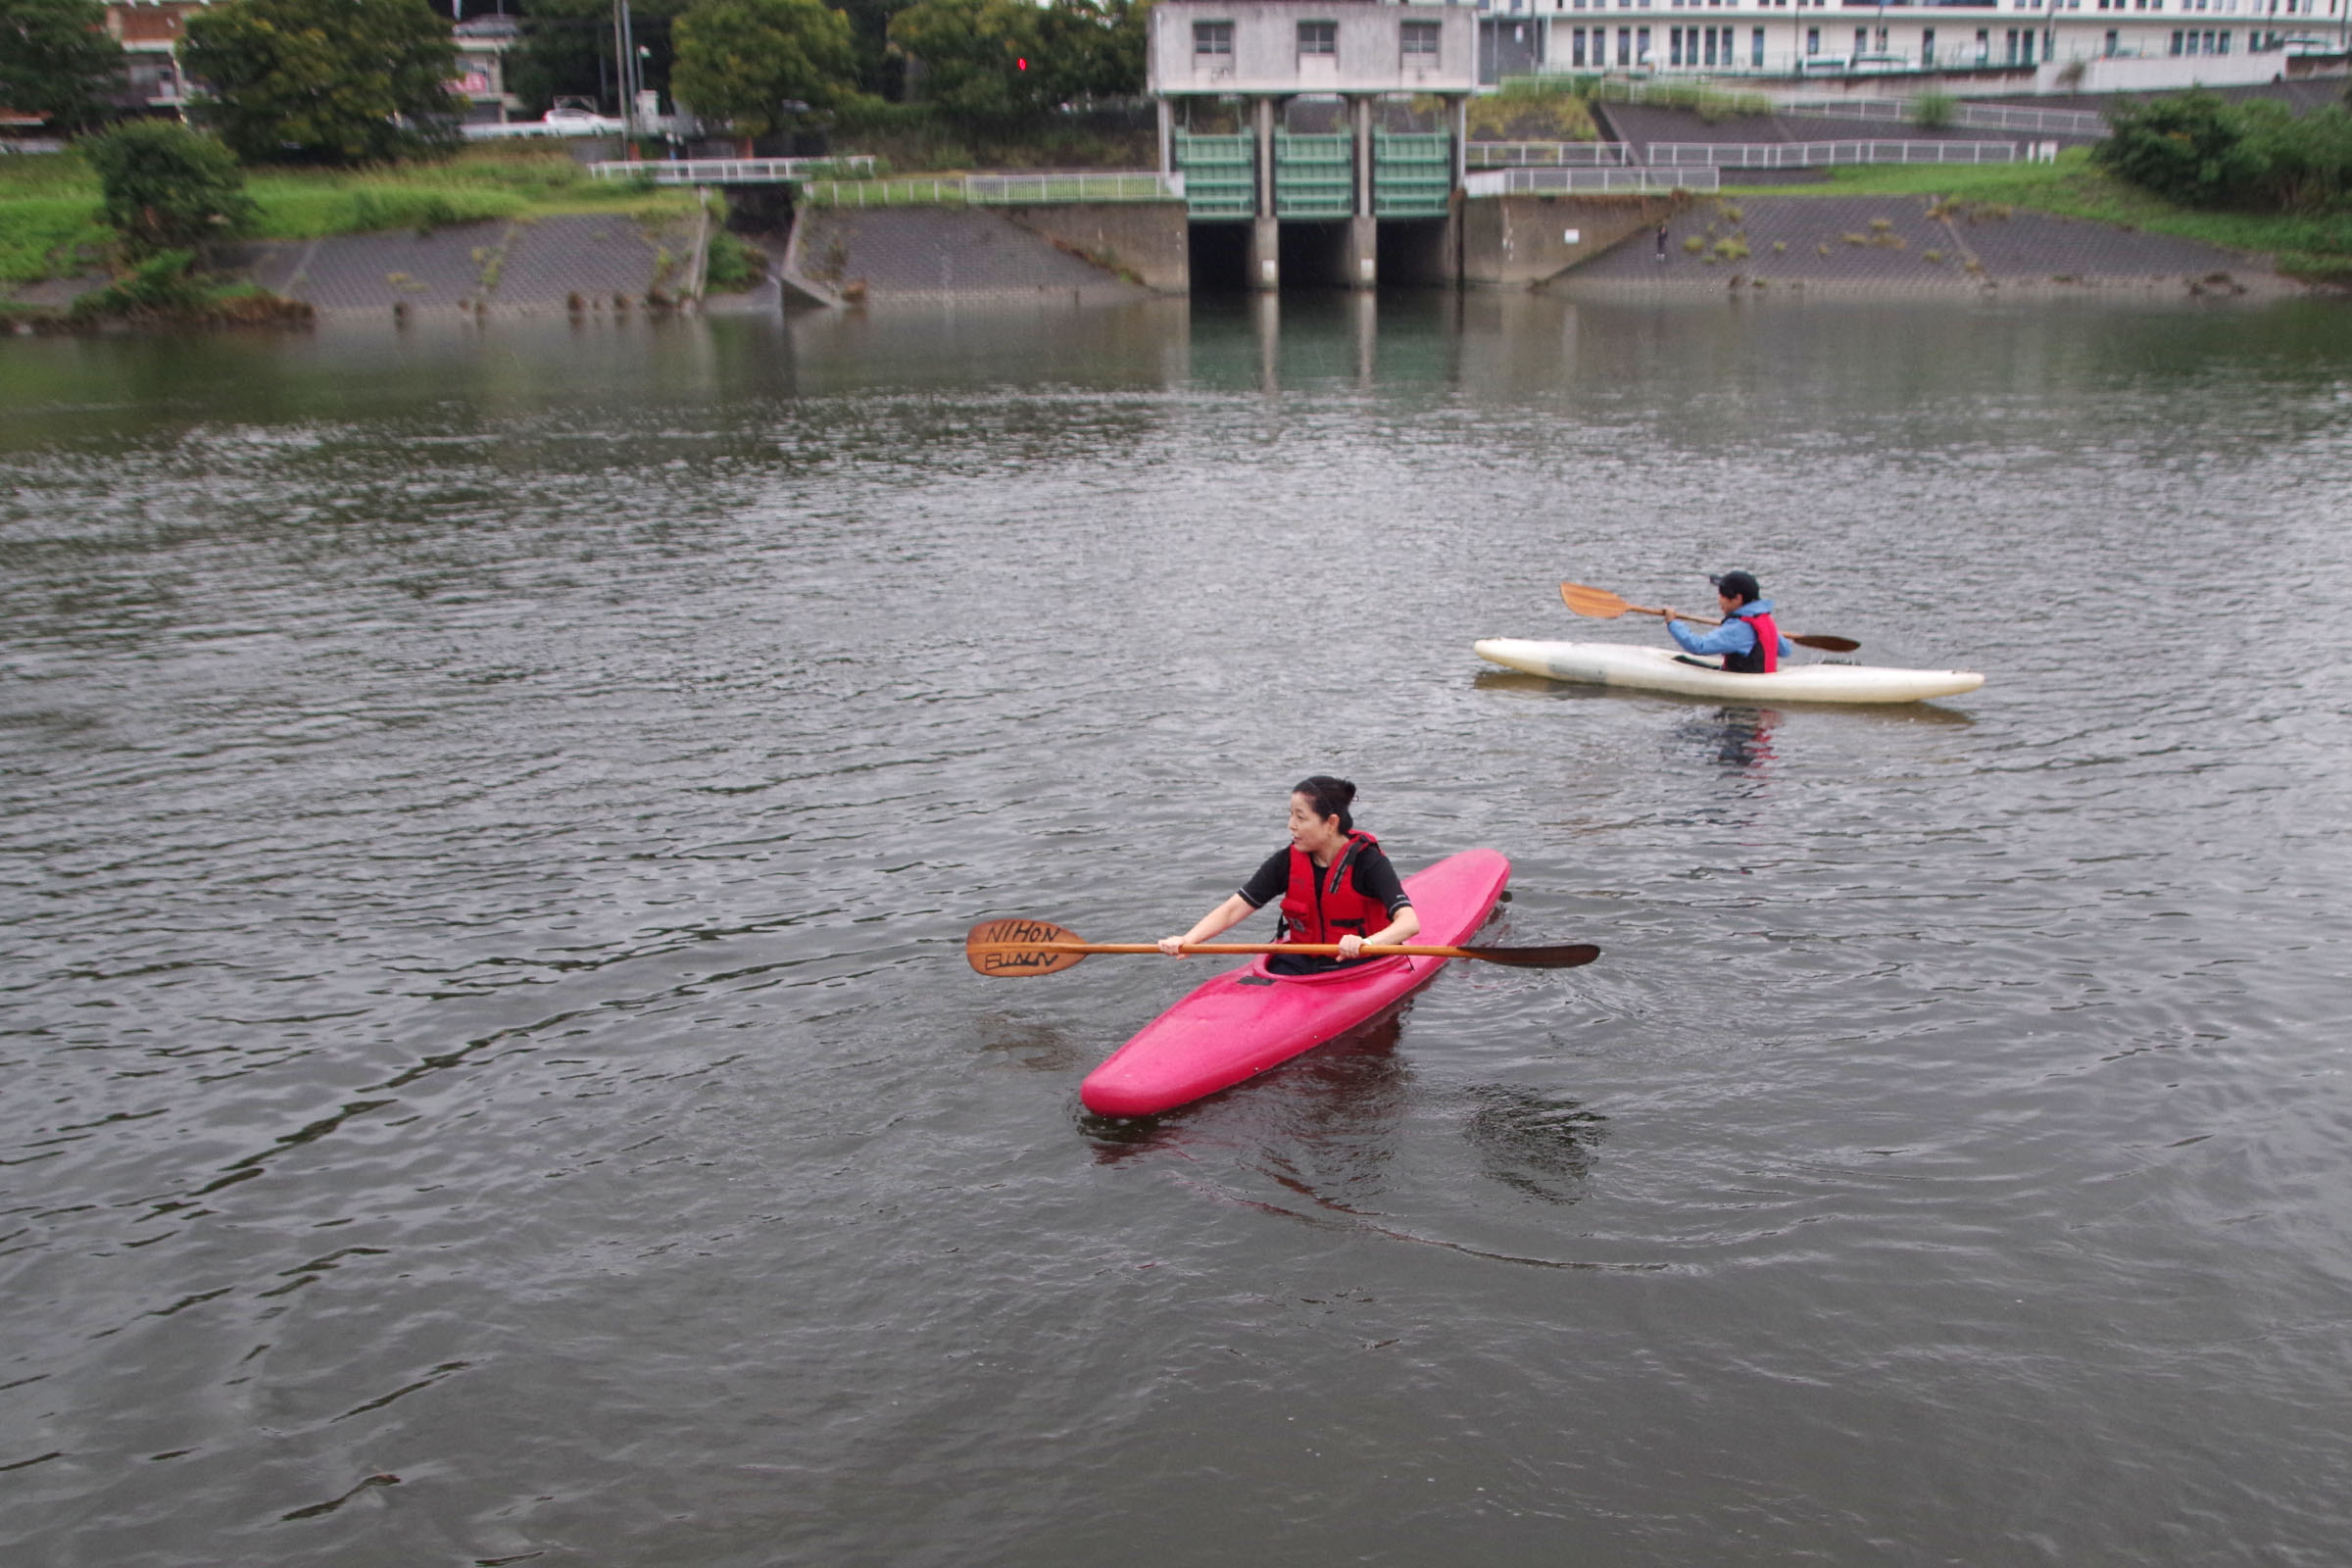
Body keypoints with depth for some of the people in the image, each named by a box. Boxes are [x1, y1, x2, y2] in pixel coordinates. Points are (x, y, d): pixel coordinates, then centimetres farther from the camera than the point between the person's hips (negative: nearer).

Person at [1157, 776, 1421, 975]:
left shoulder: (1367, 860, -13)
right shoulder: (1288, 862, 0)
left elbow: (1409, 922, -25)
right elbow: (1233, 909, -4)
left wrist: (1367, 944, -47)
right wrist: (1187, 940, -22)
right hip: (1301, 963, 3)